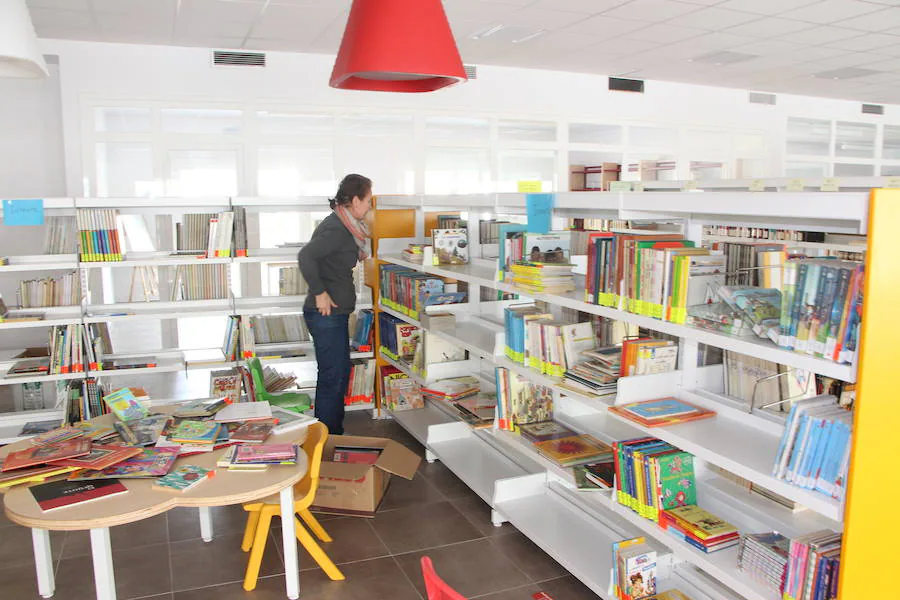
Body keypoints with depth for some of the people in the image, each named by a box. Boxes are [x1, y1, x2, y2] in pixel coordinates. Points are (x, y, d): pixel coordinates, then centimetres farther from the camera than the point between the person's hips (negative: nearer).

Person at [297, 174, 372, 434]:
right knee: (332, 378, -2)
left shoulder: (344, 226, 11)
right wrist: (319, 292, -25)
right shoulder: (336, 229, -19)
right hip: (326, 314, -10)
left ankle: (335, 433, 30)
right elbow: (305, 256, -31)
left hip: (336, 314, 10)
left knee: (341, 373, 18)